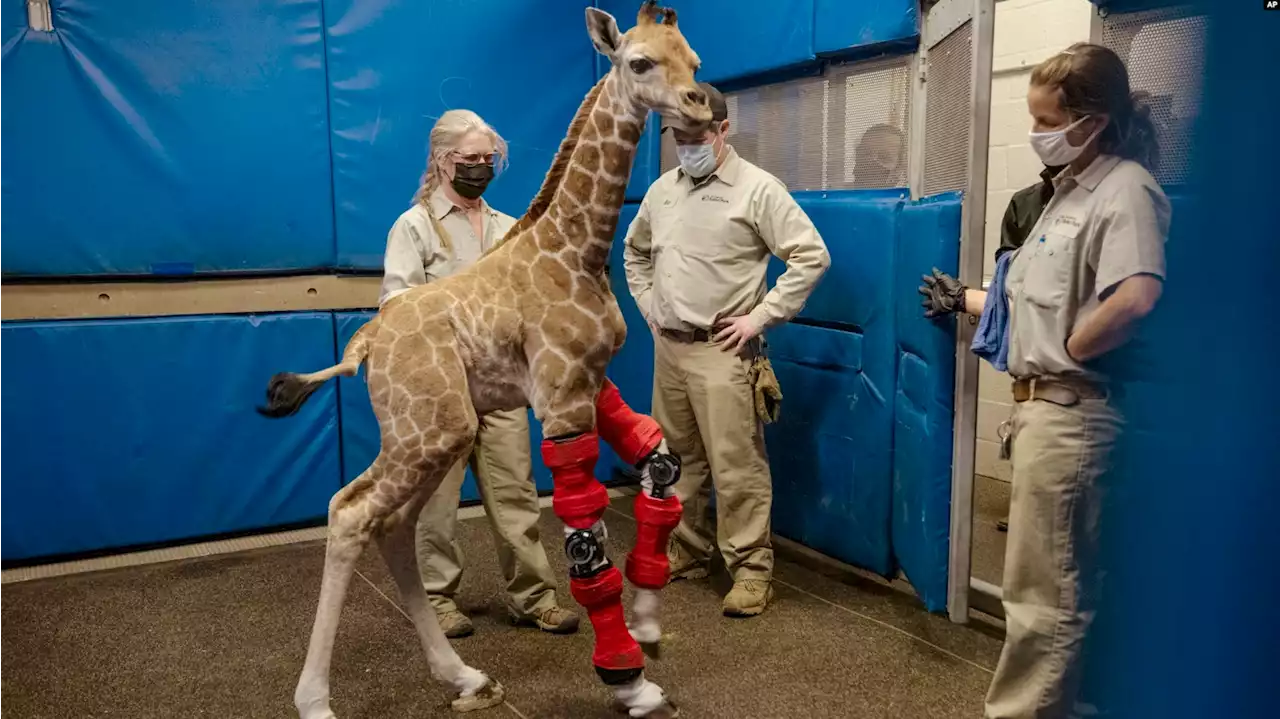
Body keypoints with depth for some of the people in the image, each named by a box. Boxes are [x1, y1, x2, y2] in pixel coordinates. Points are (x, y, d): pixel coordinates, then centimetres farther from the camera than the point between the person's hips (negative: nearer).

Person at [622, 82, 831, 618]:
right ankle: (687, 553, 30)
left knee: (736, 465, -6)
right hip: (667, 348, 7)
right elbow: (634, 252, 27)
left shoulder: (757, 188, -8)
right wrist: (648, 306, 14)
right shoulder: (662, 189, 11)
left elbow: (811, 256, -11)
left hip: (722, 351, -6)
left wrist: (760, 317, -13)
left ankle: (751, 569, 5)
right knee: (678, 459, 15)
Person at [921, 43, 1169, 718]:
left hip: (1070, 411, -10)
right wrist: (966, 299, 27)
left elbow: (1136, 298, -32)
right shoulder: (1071, 190, 16)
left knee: (1042, 592, 1)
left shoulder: (1125, 189, -15)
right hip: (1041, 403, 10)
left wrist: (1068, 351, -18)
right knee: (1045, 584, 20)